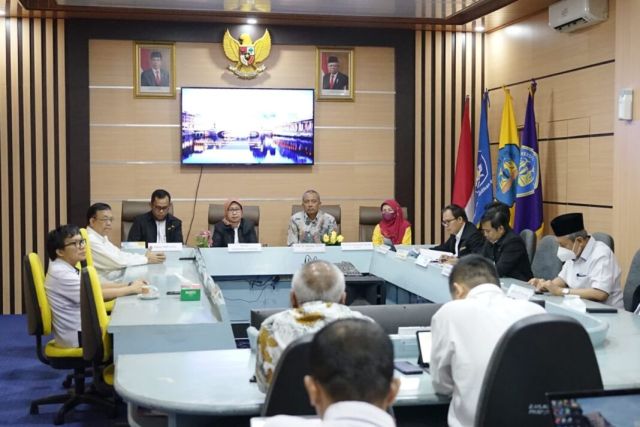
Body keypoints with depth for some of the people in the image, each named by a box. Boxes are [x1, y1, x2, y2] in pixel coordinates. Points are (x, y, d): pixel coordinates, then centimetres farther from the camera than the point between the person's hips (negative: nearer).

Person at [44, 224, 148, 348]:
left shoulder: (66, 269, 9)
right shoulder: (61, 274, -22)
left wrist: (128, 285, -3)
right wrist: (131, 289, -13)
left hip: (80, 329, 9)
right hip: (77, 338, -9)